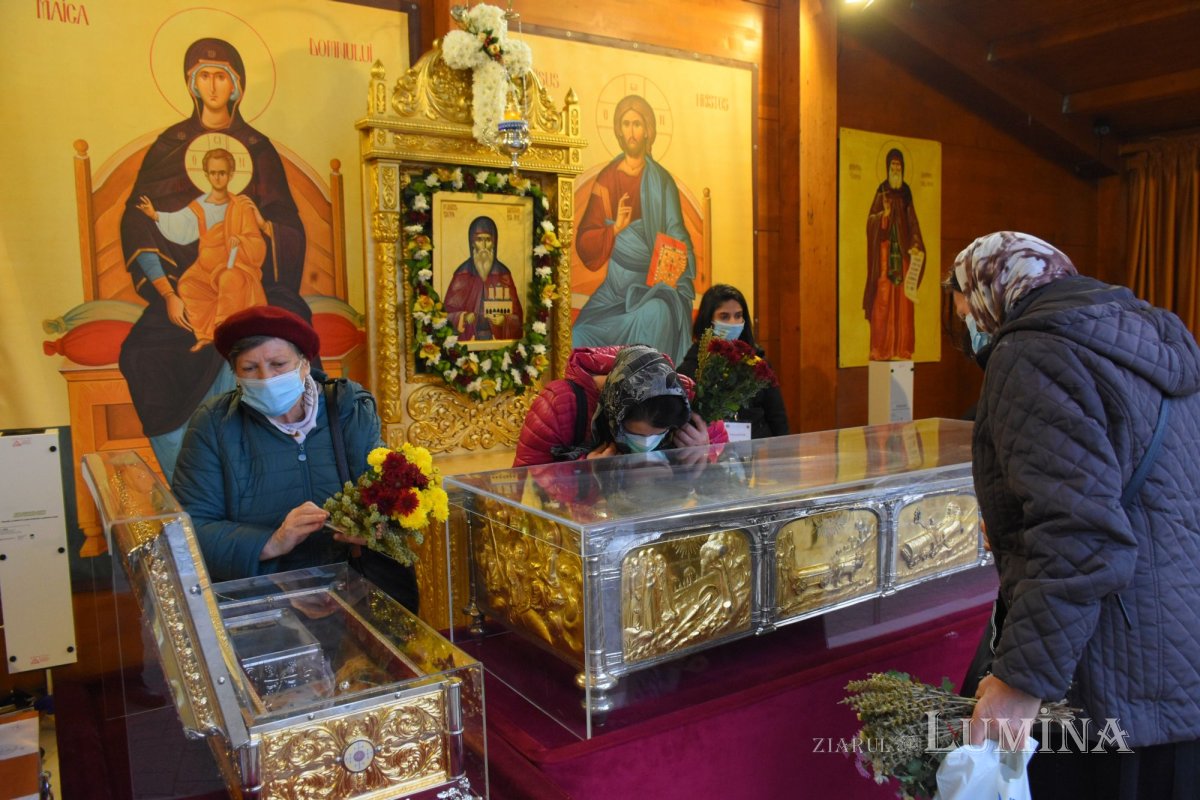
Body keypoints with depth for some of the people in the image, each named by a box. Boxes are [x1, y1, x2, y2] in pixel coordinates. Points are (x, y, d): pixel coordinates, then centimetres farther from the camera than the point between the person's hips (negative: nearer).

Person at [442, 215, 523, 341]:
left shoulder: (504, 274, 2)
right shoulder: (462, 274, -2)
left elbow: (517, 316, 3)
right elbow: (449, 311, 0)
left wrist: (505, 320, -15)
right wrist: (463, 318, -17)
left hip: (498, 339, 1)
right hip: (469, 338, -1)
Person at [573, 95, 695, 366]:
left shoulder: (661, 181, 0)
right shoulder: (606, 180, 6)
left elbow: (677, 238, -1)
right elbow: (584, 243, 3)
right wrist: (615, 228, -15)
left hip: (654, 281, -2)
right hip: (616, 285, 2)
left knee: (655, 314, -35)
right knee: (582, 333, -21)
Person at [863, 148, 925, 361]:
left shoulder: (906, 194, 14)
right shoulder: (881, 193, 4)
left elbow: (913, 223, 11)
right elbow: (870, 221, -2)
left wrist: (915, 246, -2)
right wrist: (884, 214, -21)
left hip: (903, 251, 4)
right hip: (885, 250, -3)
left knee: (902, 302, 1)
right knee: (883, 300, -7)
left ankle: (900, 349, 4)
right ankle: (881, 350, -5)